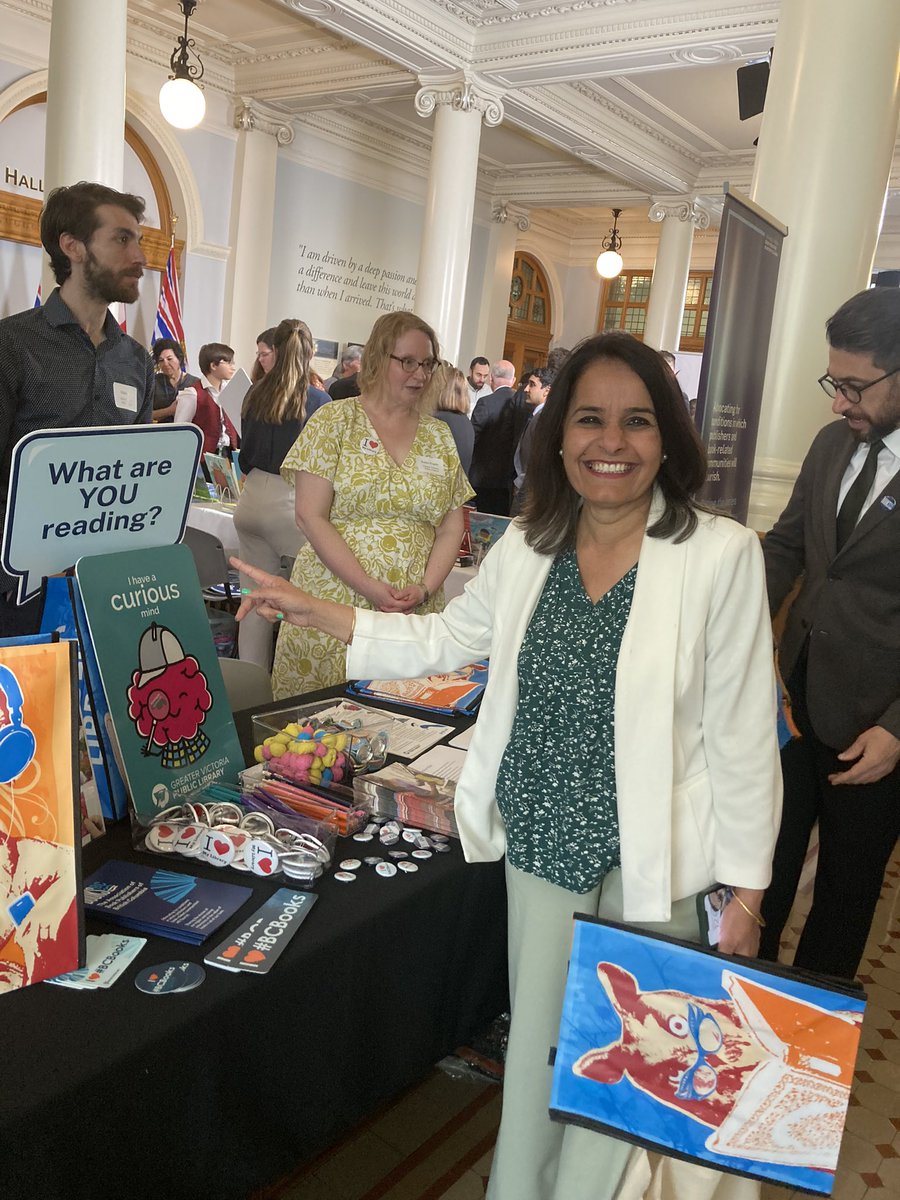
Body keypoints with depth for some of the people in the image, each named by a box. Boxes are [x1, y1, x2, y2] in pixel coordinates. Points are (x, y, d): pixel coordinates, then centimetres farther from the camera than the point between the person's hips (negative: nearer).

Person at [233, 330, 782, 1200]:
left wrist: (746, 891, -6)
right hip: (541, 843, 4)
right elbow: (442, 640, 11)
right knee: (535, 1048, 18)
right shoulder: (528, 544, -1)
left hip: (652, 864, -3)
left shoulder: (720, 555, -15)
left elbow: (742, 736, -11)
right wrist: (309, 611, 6)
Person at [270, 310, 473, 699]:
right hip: (333, 604, -3)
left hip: (416, 613, 3)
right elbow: (311, 517, -7)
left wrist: (425, 588, -8)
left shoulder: (438, 434, 12)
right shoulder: (335, 419, 0)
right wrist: (370, 589, -15)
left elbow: (452, 525, 10)